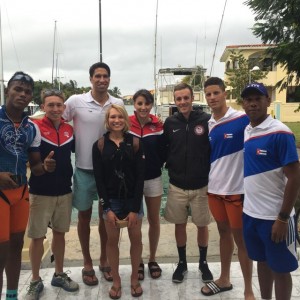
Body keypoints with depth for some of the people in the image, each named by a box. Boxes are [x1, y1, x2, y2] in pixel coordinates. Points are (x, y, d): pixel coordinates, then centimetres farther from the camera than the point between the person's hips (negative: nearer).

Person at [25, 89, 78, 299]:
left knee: (60, 233, 16)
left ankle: (59, 275, 33)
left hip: (64, 192, 4)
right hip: (40, 193, -4)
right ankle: (36, 281, 25)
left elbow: (76, 150, 19)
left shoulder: (69, 129, 3)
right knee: (38, 237, 7)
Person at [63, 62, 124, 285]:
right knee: (85, 216, 11)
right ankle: (87, 263, 29)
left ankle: (104, 259, 32)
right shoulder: (76, 102, -8)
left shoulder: (119, 104, 0)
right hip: (84, 169, -2)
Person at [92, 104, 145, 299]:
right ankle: (116, 280, 27)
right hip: (111, 200, 0)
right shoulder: (100, 145, -2)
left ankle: (135, 278, 28)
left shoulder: (135, 143, -3)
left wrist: (135, 208, -10)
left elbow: (140, 177, -5)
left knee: (136, 239, 7)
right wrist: (107, 207, -9)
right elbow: (99, 179, -3)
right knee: (112, 240, 9)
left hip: (133, 199, 0)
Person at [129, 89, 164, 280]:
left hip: (153, 179, 1)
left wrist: (156, 166, -9)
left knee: (154, 220, 11)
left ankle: (152, 260, 30)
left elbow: (163, 152, 3)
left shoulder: (158, 126, -2)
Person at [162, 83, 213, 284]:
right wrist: (170, 167, -3)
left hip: (201, 185, -2)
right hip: (177, 186, 2)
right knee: (180, 225, 13)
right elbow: (164, 149, 8)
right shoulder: (170, 122, -1)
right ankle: (182, 263, 33)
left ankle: (203, 263, 34)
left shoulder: (206, 120, -8)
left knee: (202, 225, 12)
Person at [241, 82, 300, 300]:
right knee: (262, 261, 21)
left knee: (280, 268, 11)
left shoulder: (280, 133, -15)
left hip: (274, 216, -6)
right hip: (250, 213, 6)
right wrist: (247, 208, 10)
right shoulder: (245, 132, 5)